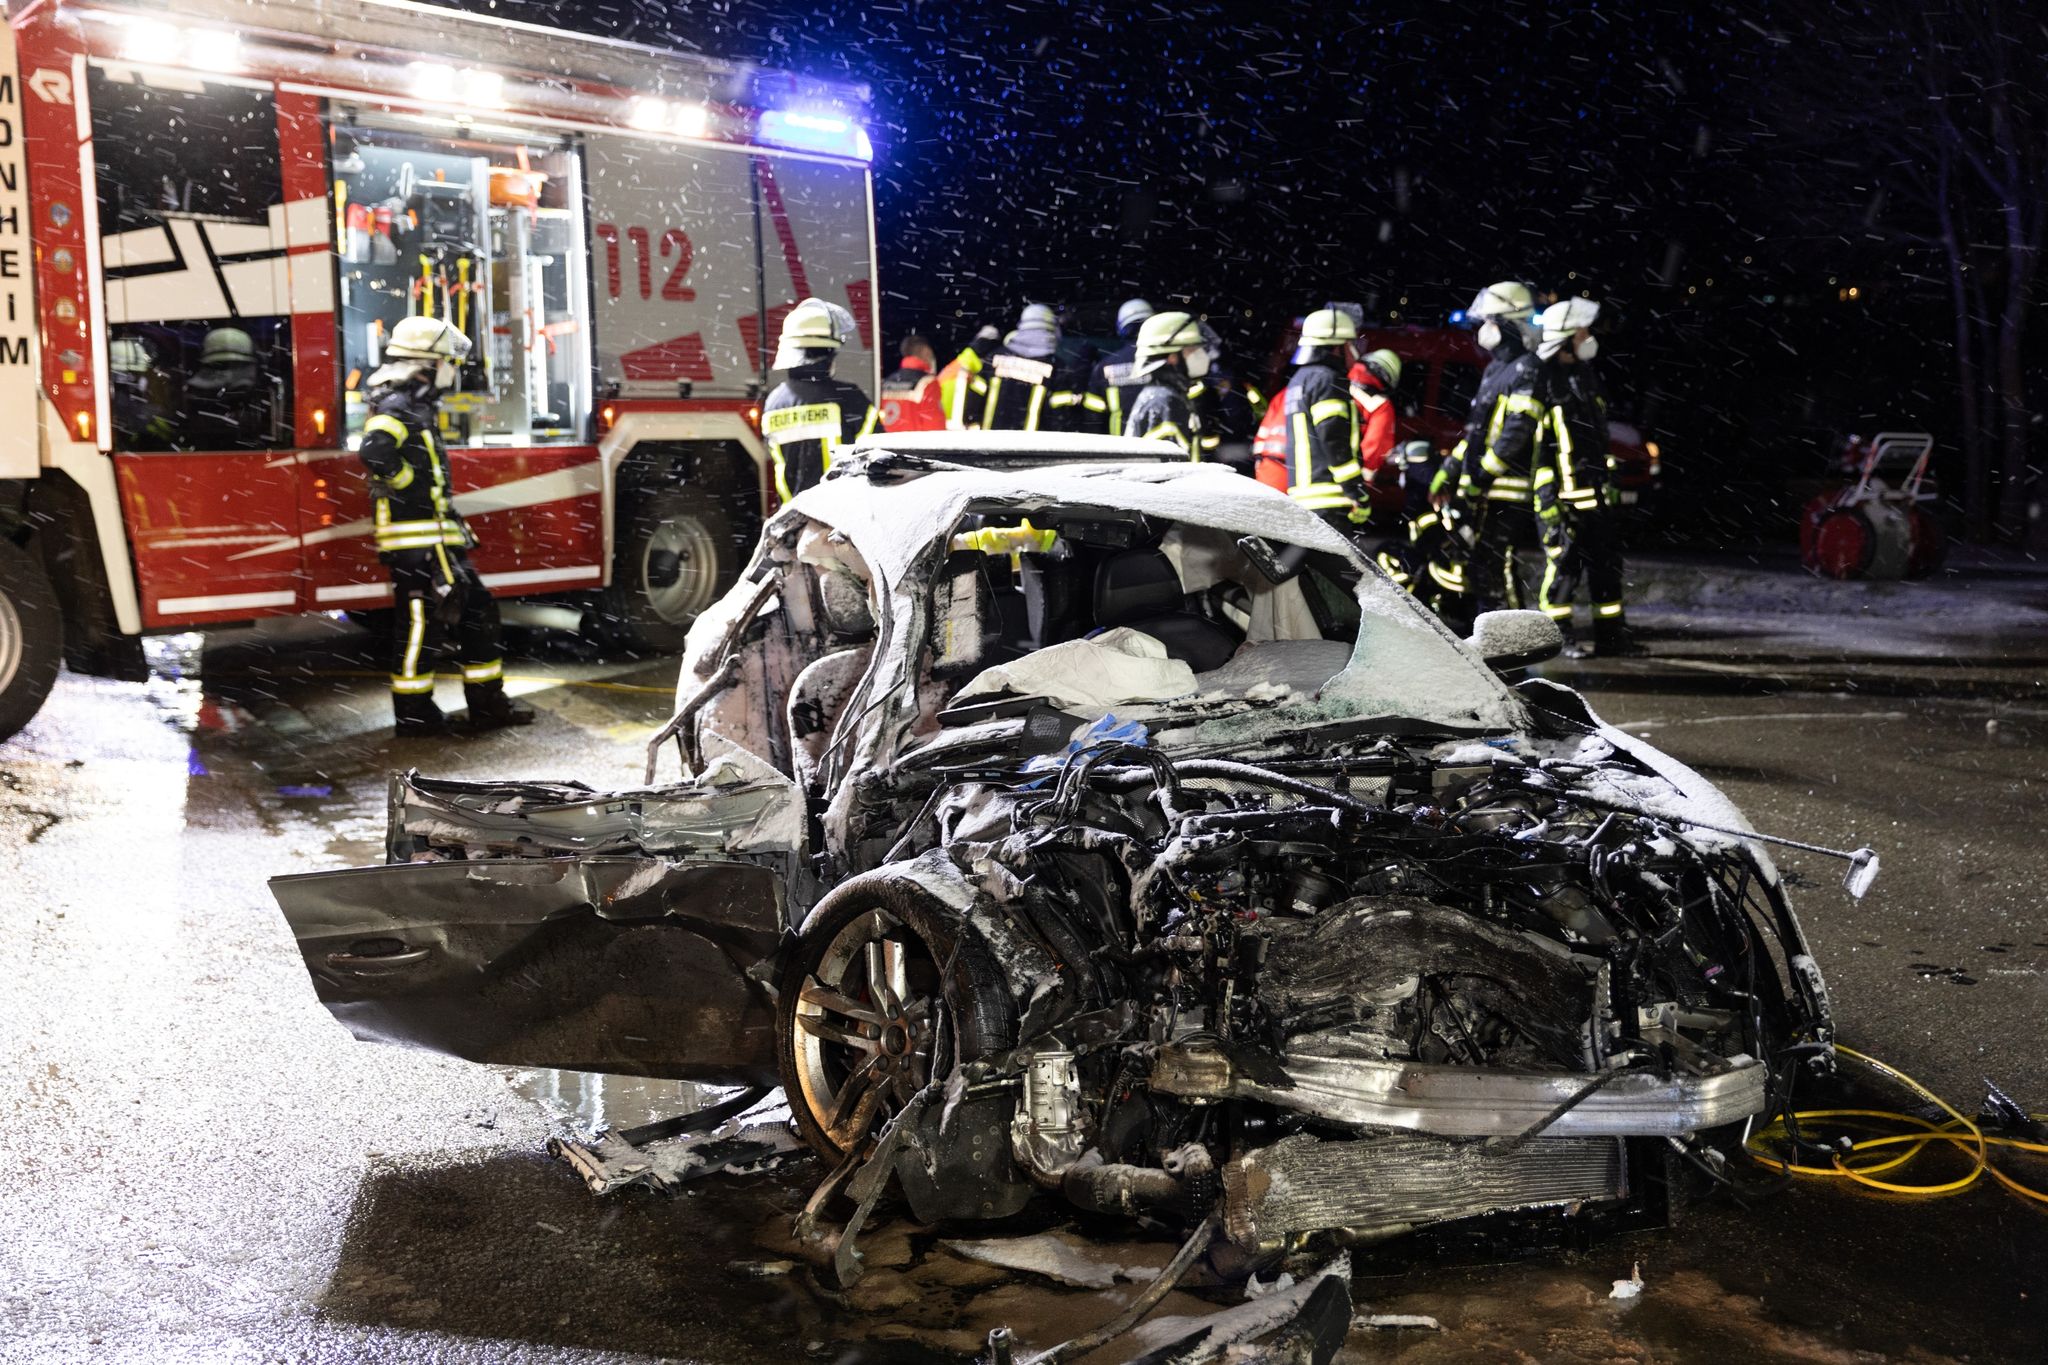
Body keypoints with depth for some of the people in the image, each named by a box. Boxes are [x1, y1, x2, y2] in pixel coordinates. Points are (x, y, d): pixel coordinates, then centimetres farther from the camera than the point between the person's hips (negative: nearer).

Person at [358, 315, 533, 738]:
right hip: (414, 539, -10)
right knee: (419, 619, -4)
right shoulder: (398, 406, -15)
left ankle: (488, 703, 16)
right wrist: (411, 486, -20)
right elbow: (376, 452, -32)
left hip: (436, 537, 11)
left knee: (476, 609, 11)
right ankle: (413, 714, 4)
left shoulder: (417, 406, 18)